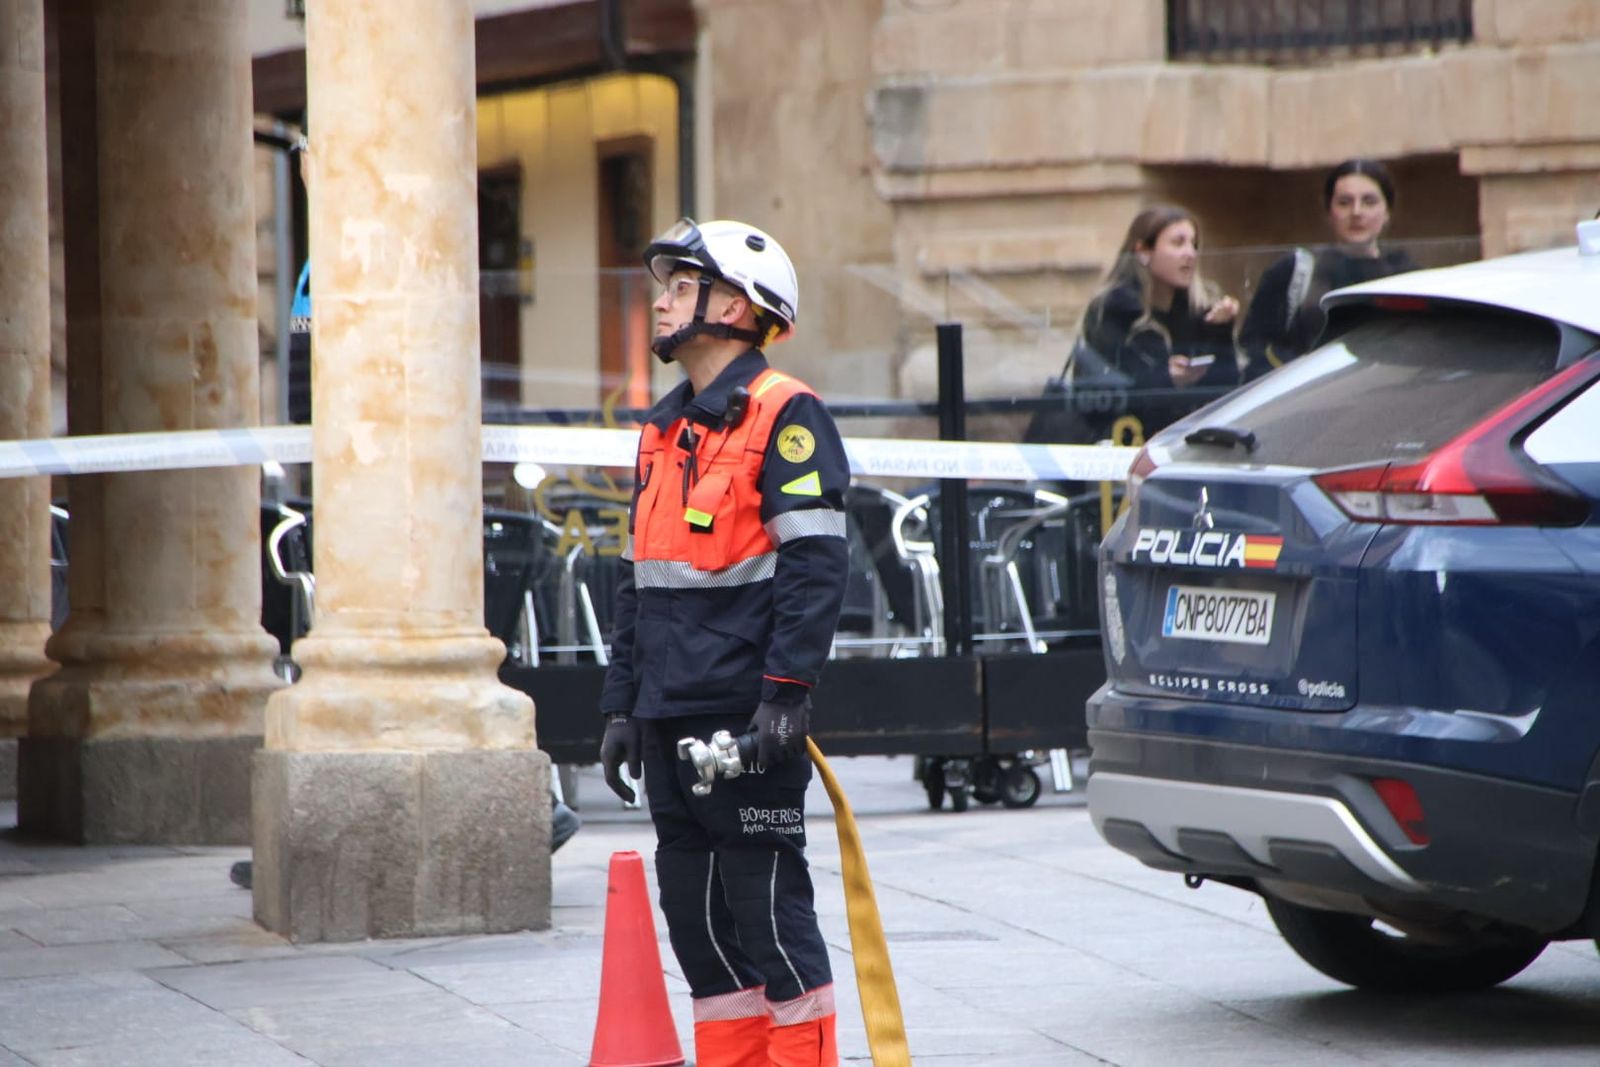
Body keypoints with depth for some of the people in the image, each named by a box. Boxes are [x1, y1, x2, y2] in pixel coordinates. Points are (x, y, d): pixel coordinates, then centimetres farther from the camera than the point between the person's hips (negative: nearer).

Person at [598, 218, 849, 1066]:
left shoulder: (783, 415, -7)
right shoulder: (664, 430, 19)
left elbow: (814, 565, -14)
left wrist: (785, 694, -20)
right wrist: (622, 705, 17)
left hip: (748, 717, -8)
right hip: (671, 718, 8)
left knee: (766, 901, -6)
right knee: (692, 907, 9)